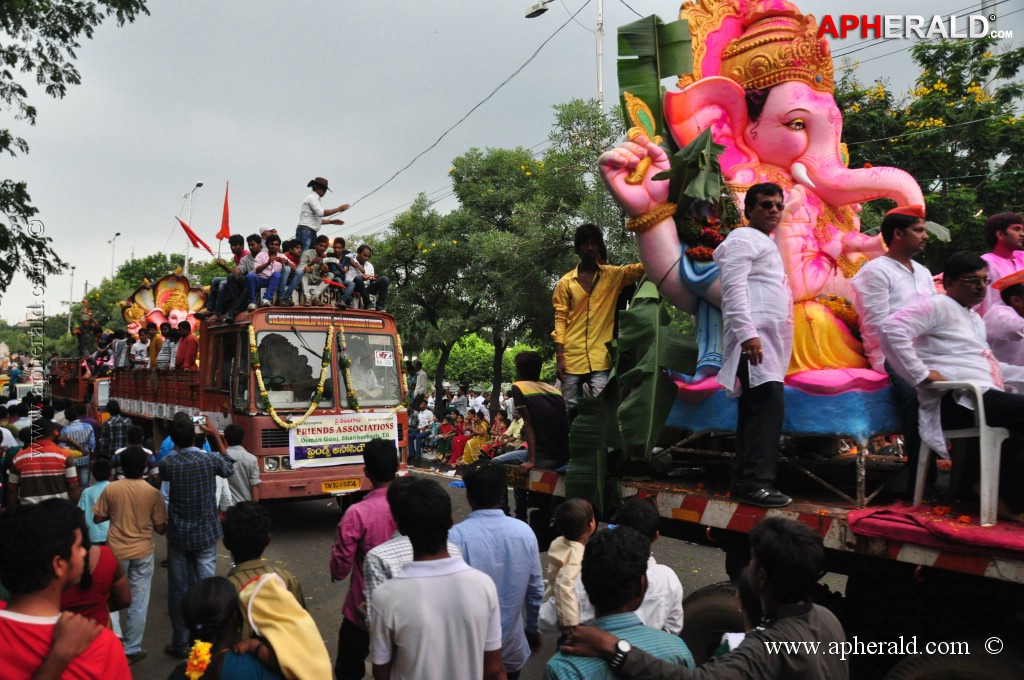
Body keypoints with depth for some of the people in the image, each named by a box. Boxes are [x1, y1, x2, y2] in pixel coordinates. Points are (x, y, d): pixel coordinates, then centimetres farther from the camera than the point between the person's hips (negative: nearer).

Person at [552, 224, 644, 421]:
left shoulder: (613, 275, 8)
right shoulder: (565, 282, 6)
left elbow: (641, 268, -6)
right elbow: (560, 320, 3)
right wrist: (560, 356, -5)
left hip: (600, 358, 0)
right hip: (572, 357, 1)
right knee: (572, 410, 6)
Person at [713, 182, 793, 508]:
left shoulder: (766, 244, 28)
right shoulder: (743, 239, -2)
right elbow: (734, 288, -15)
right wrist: (747, 333, -25)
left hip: (769, 339, 10)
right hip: (754, 338, -10)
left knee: (755, 408, 8)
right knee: (768, 404, -18)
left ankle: (744, 480, 11)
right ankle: (756, 482, -17)